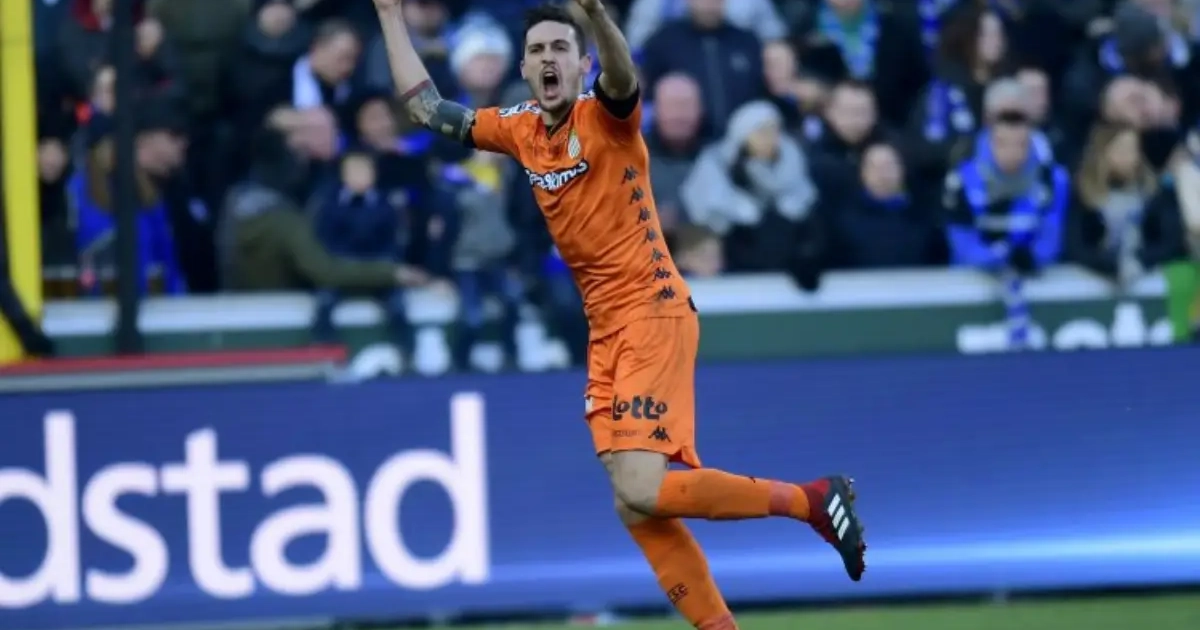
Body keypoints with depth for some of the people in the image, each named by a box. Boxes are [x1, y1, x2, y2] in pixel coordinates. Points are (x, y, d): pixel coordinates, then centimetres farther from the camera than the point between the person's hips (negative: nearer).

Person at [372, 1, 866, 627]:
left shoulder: (606, 116, -7)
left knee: (641, 493, -19)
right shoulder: (520, 131, 11)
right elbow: (426, 107, 23)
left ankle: (813, 499, -5)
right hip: (604, 331, 7)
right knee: (634, 508, 0)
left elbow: (623, 77, -31)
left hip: (653, 313, -7)